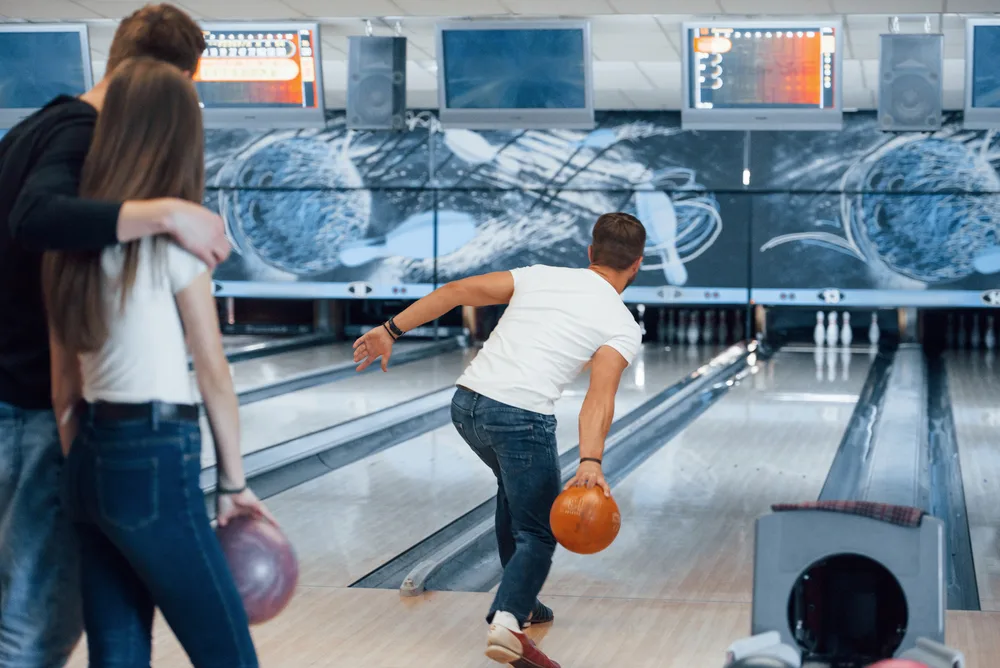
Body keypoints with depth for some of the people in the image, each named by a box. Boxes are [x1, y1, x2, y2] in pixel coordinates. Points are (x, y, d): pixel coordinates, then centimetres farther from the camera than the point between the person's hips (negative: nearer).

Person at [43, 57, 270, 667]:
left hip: (94, 461, 7)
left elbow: (63, 386, 12)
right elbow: (213, 372, -8)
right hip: (156, 463, -7)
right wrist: (234, 482, 1)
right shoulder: (172, 232, -10)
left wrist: (85, 479, 18)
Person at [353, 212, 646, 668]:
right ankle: (507, 622, -20)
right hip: (521, 420, -6)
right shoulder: (622, 327, 3)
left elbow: (456, 291, 8)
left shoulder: (541, 276, 16)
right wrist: (590, 463, -28)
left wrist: (391, 330, 12)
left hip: (467, 404, 6)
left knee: (515, 487, 32)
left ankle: (518, 600, 36)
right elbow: (600, 396, -16)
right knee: (538, 533, 6)